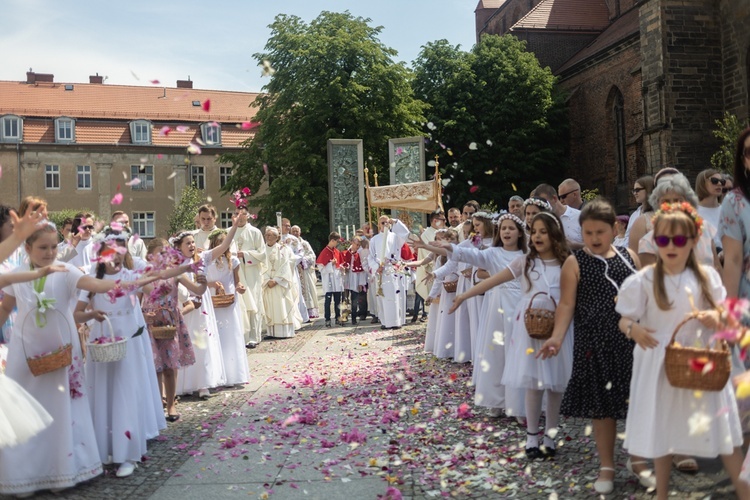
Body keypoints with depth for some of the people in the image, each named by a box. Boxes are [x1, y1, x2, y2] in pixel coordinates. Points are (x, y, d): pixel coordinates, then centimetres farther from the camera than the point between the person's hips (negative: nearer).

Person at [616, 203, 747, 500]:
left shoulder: (706, 276, -1)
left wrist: (716, 318, -16)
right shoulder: (644, 280, -6)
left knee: (722, 428, 6)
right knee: (661, 430, 10)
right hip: (660, 363, -1)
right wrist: (633, 329, -25)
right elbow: (624, 320, -3)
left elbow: (724, 314, 7)